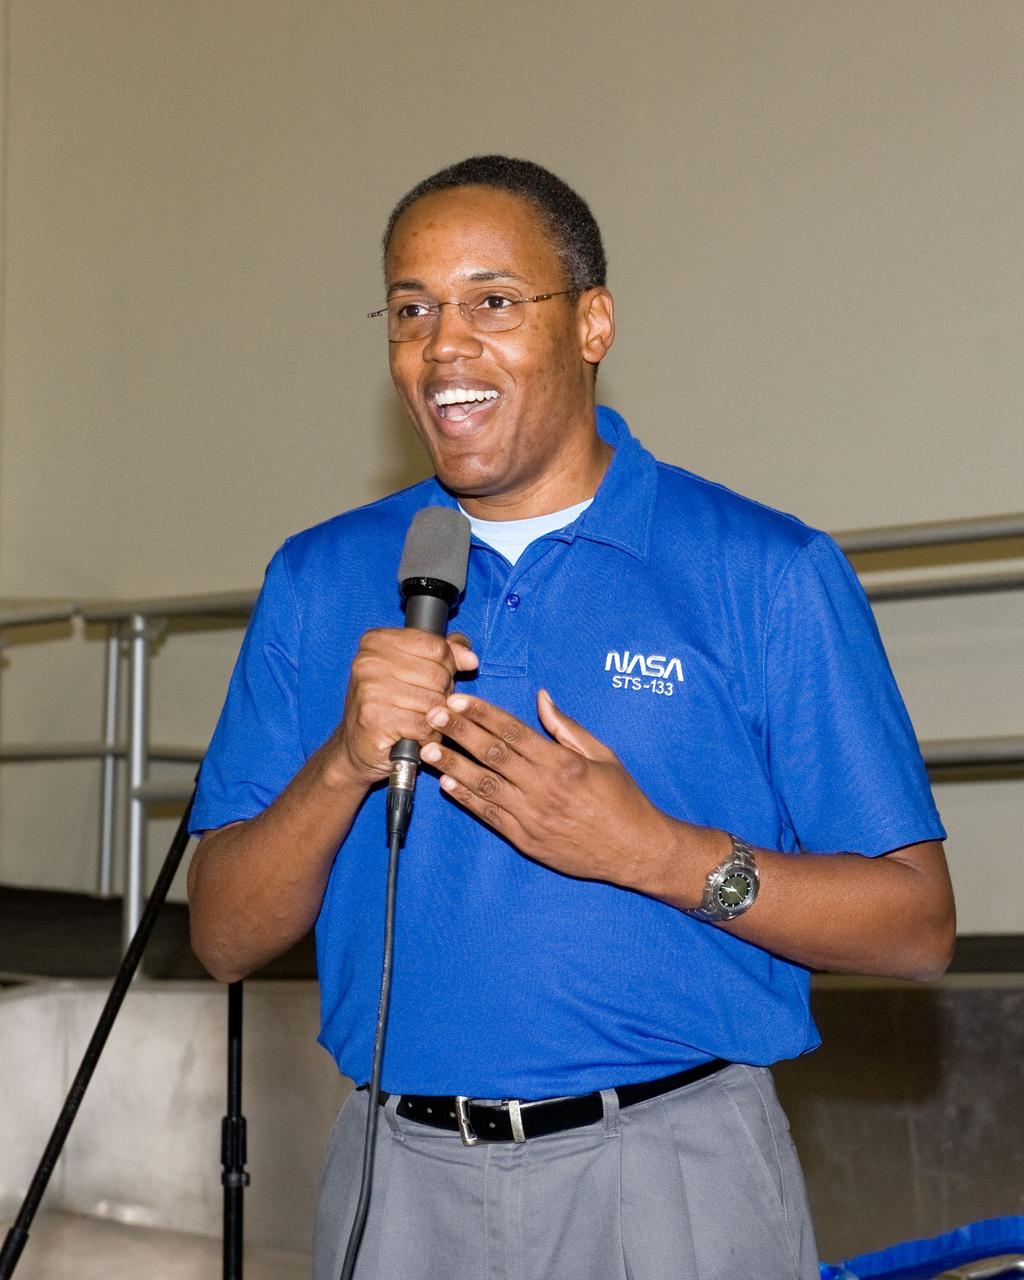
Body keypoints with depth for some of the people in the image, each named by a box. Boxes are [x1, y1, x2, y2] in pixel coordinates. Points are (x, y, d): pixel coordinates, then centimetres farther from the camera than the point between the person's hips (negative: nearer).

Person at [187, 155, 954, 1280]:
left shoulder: (767, 574, -5)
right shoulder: (319, 583, 6)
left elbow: (915, 923, -7)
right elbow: (225, 936, 3)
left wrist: (651, 851, -20)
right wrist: (344, 766, -15)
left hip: (672, 1179, -3)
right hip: (400, 1181, 3)